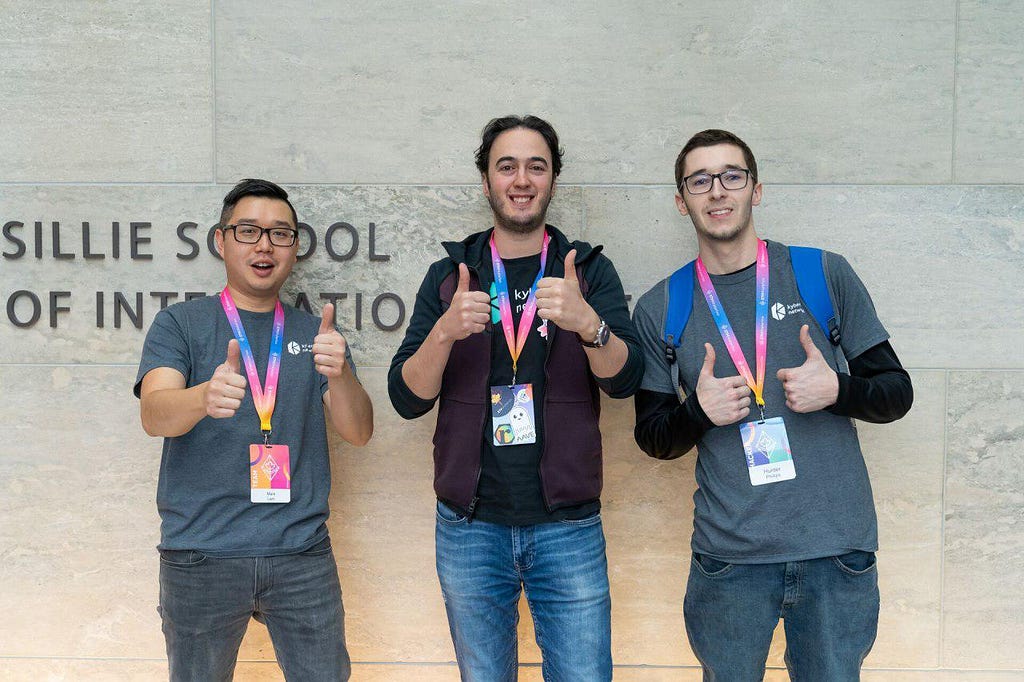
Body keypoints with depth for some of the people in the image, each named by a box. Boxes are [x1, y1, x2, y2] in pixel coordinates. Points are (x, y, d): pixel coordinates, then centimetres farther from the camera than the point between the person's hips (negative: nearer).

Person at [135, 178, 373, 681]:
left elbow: (359, 433, 2)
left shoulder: (315, 333, 10)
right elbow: (154, 416, -12)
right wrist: (204, 397, -35)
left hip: (302, 552, 2)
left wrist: (340, 374, -19)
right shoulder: (180, 324, 3)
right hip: (200, 556, -1)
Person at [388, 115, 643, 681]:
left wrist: (588, 322, -29)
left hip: (569, 527, -1)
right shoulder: (449, 275, 5)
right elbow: (407, 399, -2)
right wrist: (445, 331, -21)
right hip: (469, 526, 1)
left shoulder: (590, 270, 4)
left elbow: (624, 379, -9)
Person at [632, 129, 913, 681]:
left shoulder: (824, 274, 1)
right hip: (729, 553, 1)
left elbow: (897, 393, 6)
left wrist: (837, 391, -15)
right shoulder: (660, 309, 4)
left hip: (836, 548, 0)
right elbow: (652, 437, 9)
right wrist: (698, 412, -12)